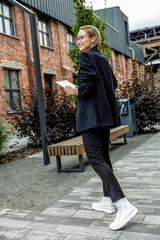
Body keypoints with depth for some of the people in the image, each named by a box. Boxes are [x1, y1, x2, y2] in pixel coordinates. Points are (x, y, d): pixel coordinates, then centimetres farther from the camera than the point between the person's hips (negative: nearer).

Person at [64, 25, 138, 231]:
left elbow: (87, 85, -20)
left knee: (95, 158, -10)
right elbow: (114, 84, 21)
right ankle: (107, 200, 23)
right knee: (103, 156, 14)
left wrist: (73, 91, -3)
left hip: (91, 114, -9)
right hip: (105, 113, 10)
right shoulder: (103, 59, 18)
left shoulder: (86, 56, -9)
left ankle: (123, 204, -16)